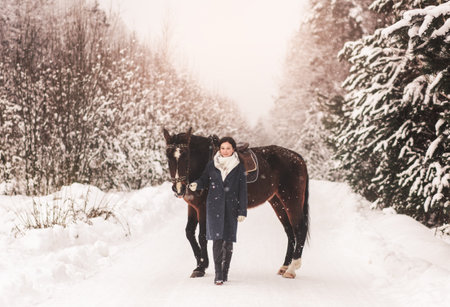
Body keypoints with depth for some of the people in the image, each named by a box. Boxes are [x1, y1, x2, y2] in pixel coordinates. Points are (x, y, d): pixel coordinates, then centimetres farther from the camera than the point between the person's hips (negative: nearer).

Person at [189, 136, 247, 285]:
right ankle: (218, 274, -8)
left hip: (231, 206, 0)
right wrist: (196, 185, -14)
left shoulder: (239, 167, 3)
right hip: (215, 205, 0)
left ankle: (225, 272, 16)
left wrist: (242, 211, -2)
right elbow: (204, 181, 11)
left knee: (228, 240, 3)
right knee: (217, 238, -9)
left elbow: (242, 190, 2)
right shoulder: (211, 165, 5)